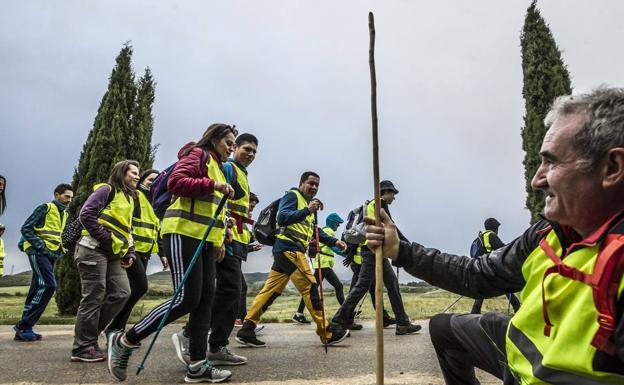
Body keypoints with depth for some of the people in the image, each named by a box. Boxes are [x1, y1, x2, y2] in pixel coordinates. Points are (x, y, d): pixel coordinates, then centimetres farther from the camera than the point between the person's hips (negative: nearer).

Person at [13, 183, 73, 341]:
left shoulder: (65, 214, 19)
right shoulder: (45, 208, -5)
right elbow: (26, 228, -10)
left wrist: (60, 250, 9)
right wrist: (41, 246, -17)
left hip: (52, 255, 8)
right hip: (38, 253, -8)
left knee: (37, 289, 7)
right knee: (48, 285, -20)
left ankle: (24, 328, 12)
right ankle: (23, 325, -14)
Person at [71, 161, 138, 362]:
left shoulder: (129, 198, 23)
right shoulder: (107, 190, -3)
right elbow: (86, 214, -14)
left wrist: (129, 253, 11)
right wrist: (106, 239, -15)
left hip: (113, 254, 9)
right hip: (94, 249, -9)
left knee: (122, 293, 0)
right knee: (94, 298, -7)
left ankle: (88, 333, 11)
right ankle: (83, 347, 3)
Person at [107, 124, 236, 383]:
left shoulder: (217, 168, 27)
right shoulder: (198, 154, 0)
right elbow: (175, 182, -16)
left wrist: (219, 240, 15)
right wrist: (212, 185, -19)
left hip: (204, 239, 10)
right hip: (183, 233, -10)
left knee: (205, 299, 2)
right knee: (187, 299, -13)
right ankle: (124, 342, 1)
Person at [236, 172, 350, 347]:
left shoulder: (309, 204, 27)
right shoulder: (292, 196, -2)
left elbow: (316, 231, 31)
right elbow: (282, 218, -18)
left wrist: (334, 242, 20)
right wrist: (307, 211, -26)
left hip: (293, 250, 10)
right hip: (289, 248, -10)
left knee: (271, 290, 5)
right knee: (309, 288, -8)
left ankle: (247, 330, 6)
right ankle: (326, 333, -3)